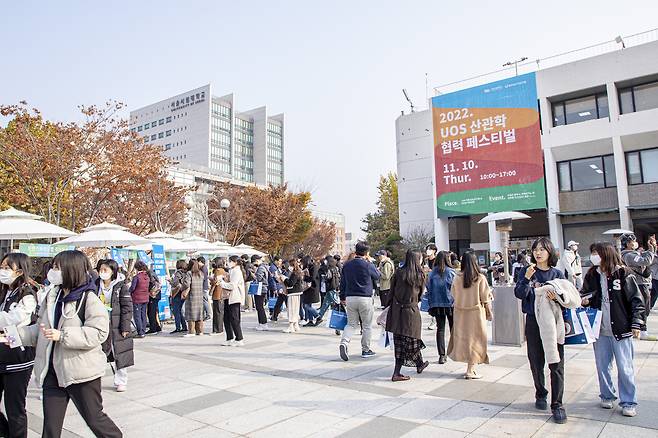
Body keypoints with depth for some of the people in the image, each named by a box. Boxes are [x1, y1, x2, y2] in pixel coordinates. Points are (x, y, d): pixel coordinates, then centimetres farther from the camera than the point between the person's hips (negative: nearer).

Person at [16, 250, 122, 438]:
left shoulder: (89, 299, -15)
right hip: (52, 371, 6)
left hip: (81, 371, -6)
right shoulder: (52, 296, 6)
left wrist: (62, 335, -26)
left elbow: (98, 333, -23)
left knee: (94, 418, 8)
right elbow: (41, 327, 15)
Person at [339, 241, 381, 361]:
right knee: (367, 326, 10)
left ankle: (344, 342, -10)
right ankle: (365, 350, 18)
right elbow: (378, 276, 7)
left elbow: (342, 282, 11)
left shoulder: (347, 265, 5)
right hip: (365, 298, -4)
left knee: (351, 324, 13)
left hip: (350, 298, 4)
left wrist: (342, 297, 21)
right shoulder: (368, 265, -11)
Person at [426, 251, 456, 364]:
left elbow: (429, 290, 3)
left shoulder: (432, 273, 0)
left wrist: (431, 305, 10)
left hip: (437, 305, 2)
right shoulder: (451, 272, -9)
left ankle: (442, 355, 3)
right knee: (453, 328, 14)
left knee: (440, 329, 6)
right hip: (450, 304, -2)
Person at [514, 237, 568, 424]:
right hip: (533, 321, 0)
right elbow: (519, 294, -8)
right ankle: (540, 395, 30)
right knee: (536, 362, 10)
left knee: (556, 364, -2)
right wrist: (527, 278, -22)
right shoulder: (526, 271, 2)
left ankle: (557, 404, 7)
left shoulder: (557, 274, 4)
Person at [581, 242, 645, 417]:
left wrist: (637, 324, -8)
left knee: (625, 368, 4)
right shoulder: (592, 275, 4)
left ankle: (628, 403, 18)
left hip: (621, 330, -4)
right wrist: (584, 301, -4)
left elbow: (636, 300, -5)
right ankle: (607, 396, 29)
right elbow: (584, 295, 18)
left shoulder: (623, 274, -7)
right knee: (602, 366, 13)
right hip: (600, 330, 4)